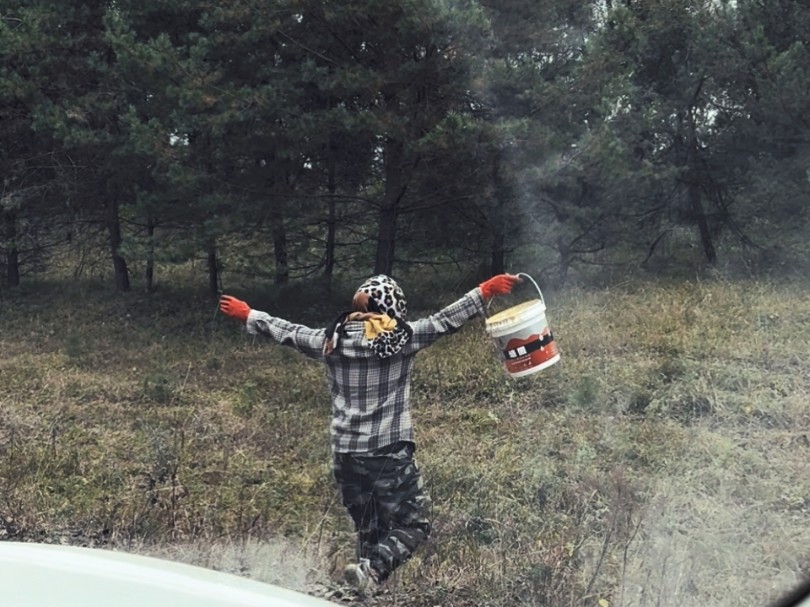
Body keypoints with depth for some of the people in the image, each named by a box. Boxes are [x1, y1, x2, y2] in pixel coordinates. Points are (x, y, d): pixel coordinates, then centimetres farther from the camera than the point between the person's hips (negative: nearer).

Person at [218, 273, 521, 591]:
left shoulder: (332, 339, 2)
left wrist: (247, 315, 29)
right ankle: (371, 570, -17)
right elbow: (444, 320, -5)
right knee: (413, 525, 5)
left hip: (344, 455, 5)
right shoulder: (401, 338, -8)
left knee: (369, 529, 18)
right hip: (389, 454, -5)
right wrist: (486, 290, 2)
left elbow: (288, 332, 14)